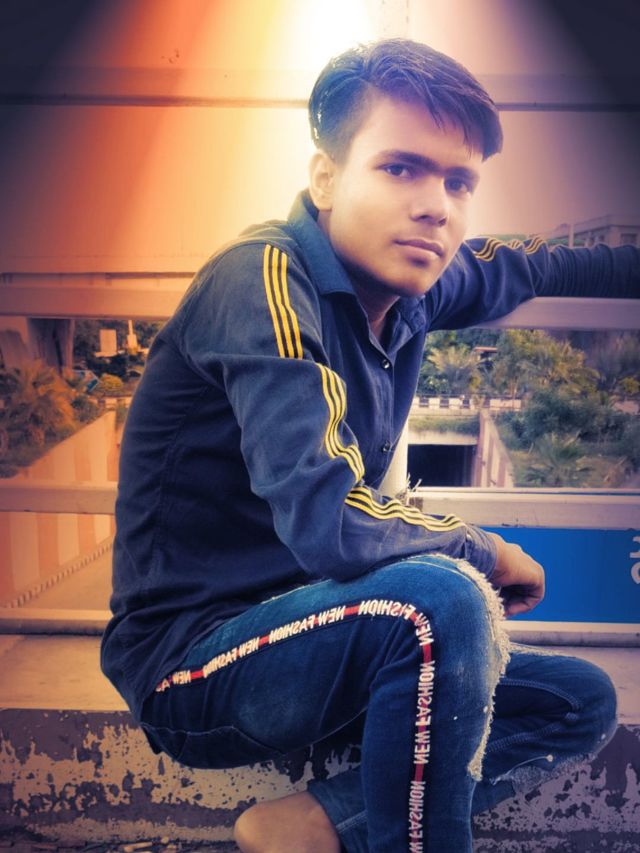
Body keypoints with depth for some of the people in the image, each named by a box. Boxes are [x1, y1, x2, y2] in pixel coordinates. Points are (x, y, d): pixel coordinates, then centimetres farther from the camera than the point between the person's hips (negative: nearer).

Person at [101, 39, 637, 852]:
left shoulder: (403, 285, 0)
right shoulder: (267, 281, -22)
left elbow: (528, 265, 21)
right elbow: (331, 525, -32)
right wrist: (485, 553, -14)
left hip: (302, 635, 8)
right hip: (192, 664, -8)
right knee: (444, 598, -33)